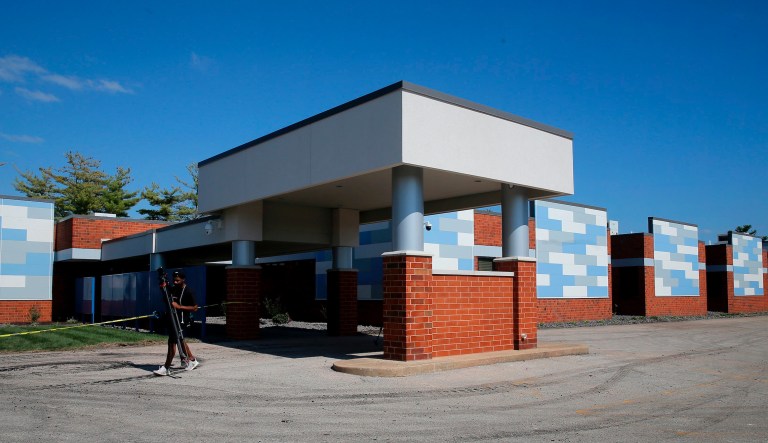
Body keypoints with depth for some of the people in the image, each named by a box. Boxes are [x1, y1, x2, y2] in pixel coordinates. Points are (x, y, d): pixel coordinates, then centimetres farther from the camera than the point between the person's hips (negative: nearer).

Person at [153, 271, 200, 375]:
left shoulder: (189, 292, -13)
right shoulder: (172, 289, 9)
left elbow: (195, 308, -14)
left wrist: (179, 306, -22)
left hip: (182, 321, -8)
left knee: (172, 342, -10)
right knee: (180, 340, 18)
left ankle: (166, 368, -7)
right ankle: (192, 360, 33)